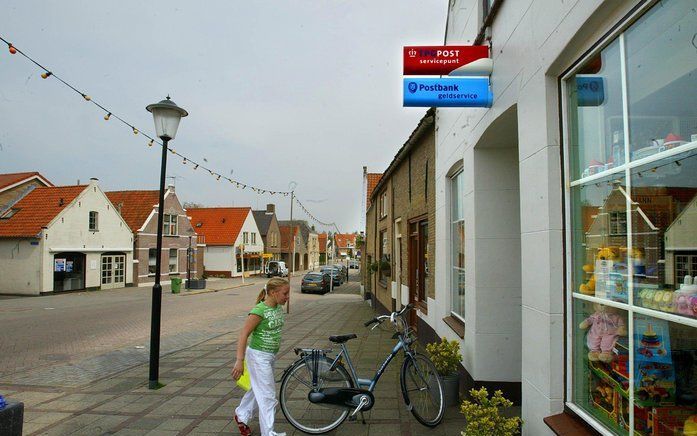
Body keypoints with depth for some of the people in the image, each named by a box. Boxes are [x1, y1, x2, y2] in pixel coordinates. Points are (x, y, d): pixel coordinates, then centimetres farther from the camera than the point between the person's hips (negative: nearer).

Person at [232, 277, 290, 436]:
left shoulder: (278, 308, 0)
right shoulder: (259, 311, -23)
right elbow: (244, 334, -21)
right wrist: (239, 361, -22)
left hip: (271, 355, 8)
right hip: (258, 356, -8)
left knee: (258, 389, 23)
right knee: (268, 396, -2)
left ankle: (241, 415, 44)